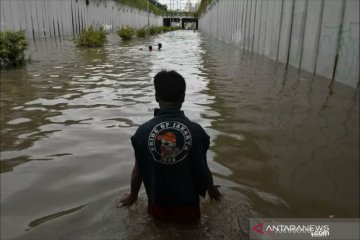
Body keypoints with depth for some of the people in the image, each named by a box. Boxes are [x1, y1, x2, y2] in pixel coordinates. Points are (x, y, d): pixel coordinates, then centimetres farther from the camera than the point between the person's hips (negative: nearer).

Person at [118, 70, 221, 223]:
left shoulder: (143, 131, -14)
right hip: (187, 208, -1)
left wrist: (132, 197, 15)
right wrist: (212, 190, 16)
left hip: (158, 207, 2)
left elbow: (138, 171, -5)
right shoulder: (195, 130, -16)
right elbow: (203, 169, -6)